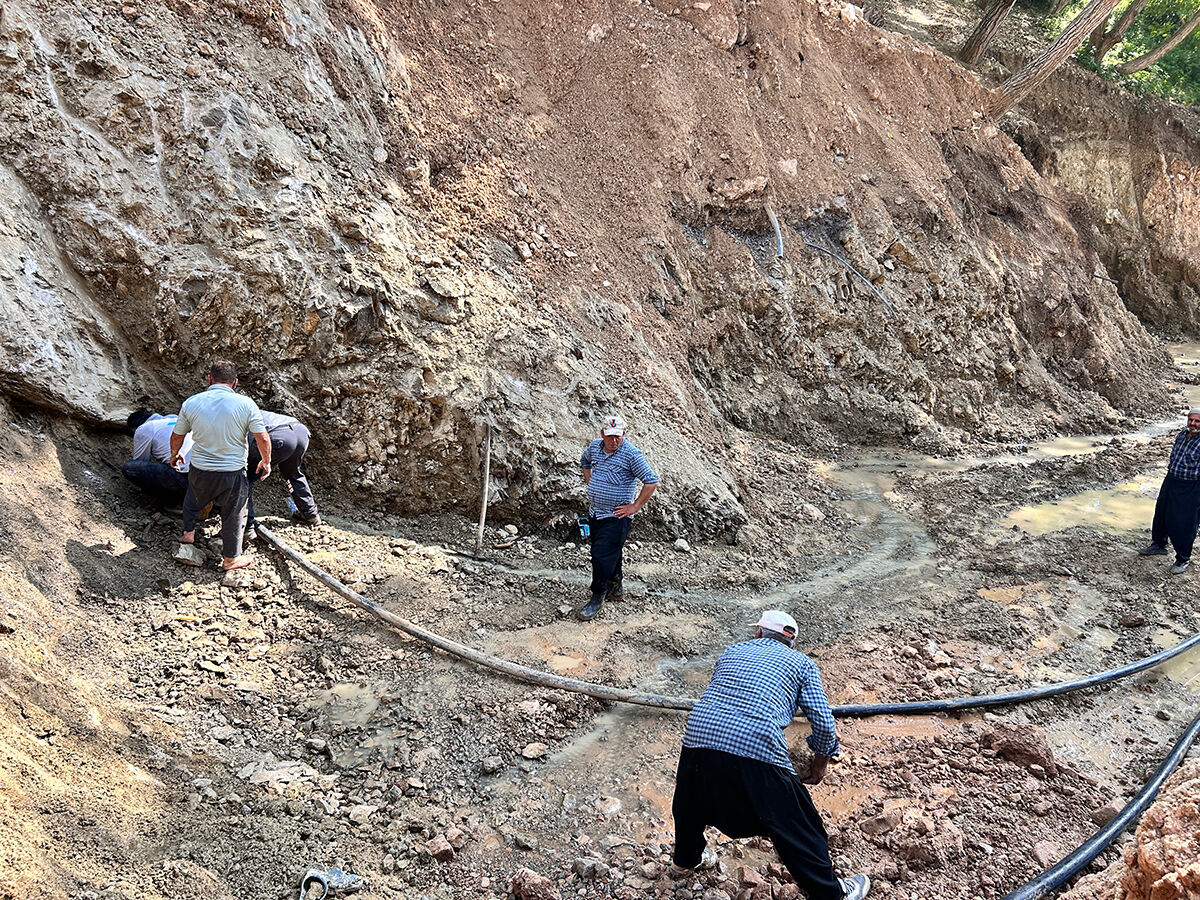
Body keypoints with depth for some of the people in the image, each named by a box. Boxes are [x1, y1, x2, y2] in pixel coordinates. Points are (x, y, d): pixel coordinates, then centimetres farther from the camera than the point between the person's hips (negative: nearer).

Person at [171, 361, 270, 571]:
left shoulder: (191, 402, -6)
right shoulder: (245, 404, -13)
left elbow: (177, 436, 7)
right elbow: (263, 439, -11)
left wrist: (174, 455, 27)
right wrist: (266, 462, 7)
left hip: (200, 470, 2)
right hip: (233, 473, -2)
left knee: (193, 499, 33)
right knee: (233, 514, 16)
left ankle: (188, 532, 47)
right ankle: (231, 558, 28)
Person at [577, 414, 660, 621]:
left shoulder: (631, 454, -17)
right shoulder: (594, 447, 2)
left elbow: (652, 482, -16)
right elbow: (584, 462, 27)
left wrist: (635, 507, -15)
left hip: (616, 517, -7)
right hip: (595, 512, 7)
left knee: (603, 555, -11)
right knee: (605, 553, 18)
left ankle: (597, 598, -2)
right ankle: (616, 587, 36)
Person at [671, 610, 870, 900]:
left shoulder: (732, 652, 27)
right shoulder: (800, 662, 17)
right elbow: (824, 723, 10)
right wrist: (820, 763, 26)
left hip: (699, 735, 4)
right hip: (758, 751, -4)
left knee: (691, 805, 33)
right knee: (797, 829, 15)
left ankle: (686, 860, 55)